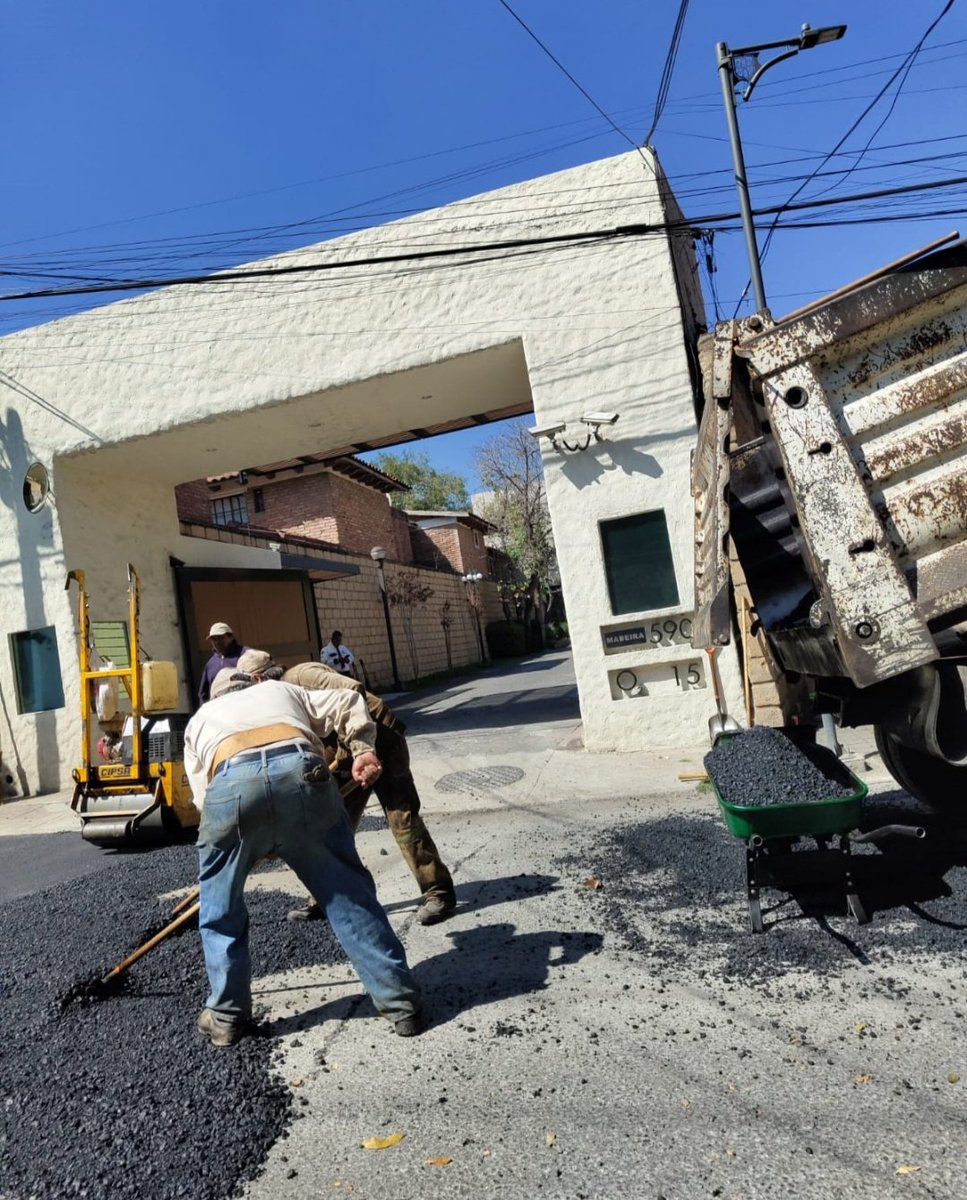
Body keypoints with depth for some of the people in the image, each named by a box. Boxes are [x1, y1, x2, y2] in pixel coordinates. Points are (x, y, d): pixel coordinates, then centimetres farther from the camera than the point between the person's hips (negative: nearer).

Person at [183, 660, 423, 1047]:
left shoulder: (199, 718, 39)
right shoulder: (282, 689, 40)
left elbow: (203, 793, 28)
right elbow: (347, 704, 26)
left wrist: (256, 843, 34)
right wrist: (364, 750, 20)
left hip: (230, 784, 0)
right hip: (300, 770, 0)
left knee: (220, 908, 24)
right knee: (347, 891, 13)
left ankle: (226, 1015, 34)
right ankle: (400, 1001, 19)